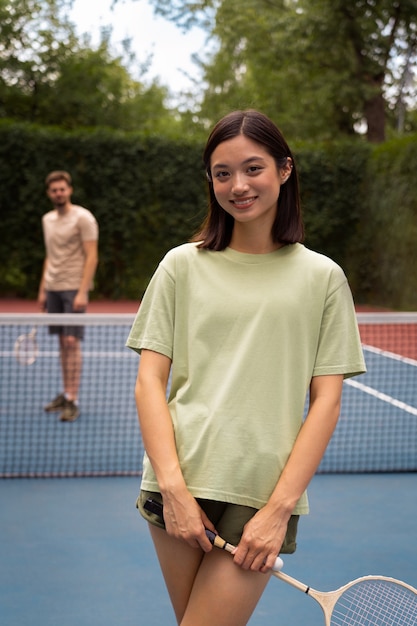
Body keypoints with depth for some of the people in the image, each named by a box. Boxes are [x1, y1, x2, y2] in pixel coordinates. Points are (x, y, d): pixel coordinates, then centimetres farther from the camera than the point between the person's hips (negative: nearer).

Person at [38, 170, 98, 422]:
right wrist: (43, 289, 16)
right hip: (53, 288, 6)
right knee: (62, 342, 8)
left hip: (74, 288, -6)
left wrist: (82, 292, -18)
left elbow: (92, 257, -11)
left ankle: (73, 401, -7)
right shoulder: (48, 219, 15)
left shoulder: (83, 218, -6)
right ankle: (66, 394, 13)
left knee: (72, 342, -9)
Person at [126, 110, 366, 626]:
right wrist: (173, 487, -9)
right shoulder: (182, 265, 6)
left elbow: (326, 401, 1)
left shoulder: (322, 277, 4)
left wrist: (279, 509, -8)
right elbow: (149, 380, 3)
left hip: (264, 496, -1)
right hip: (179, 486, 2)